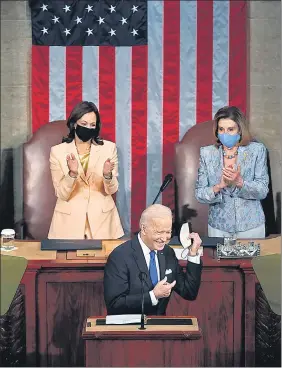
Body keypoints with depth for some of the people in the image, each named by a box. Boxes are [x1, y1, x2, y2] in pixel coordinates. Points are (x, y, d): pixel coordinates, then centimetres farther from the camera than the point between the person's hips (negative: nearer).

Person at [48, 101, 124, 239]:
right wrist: (72, 174, -26)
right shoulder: (57, 151, -4)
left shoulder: (109, 148, -2)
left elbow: (111, 189, -3)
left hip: (102, 219, 1)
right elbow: (62, 194, -8)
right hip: (69, 220, -1)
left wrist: (107, 175, -23)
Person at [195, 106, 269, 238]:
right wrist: (219, 187, -24)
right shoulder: (207, 153, -2)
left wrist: (239, 182, -26)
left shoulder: (257, 150, -5)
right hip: (219, 226, 1)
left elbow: (263, 191, -9)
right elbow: (199, 194, -4)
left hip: (251, 226, -1)